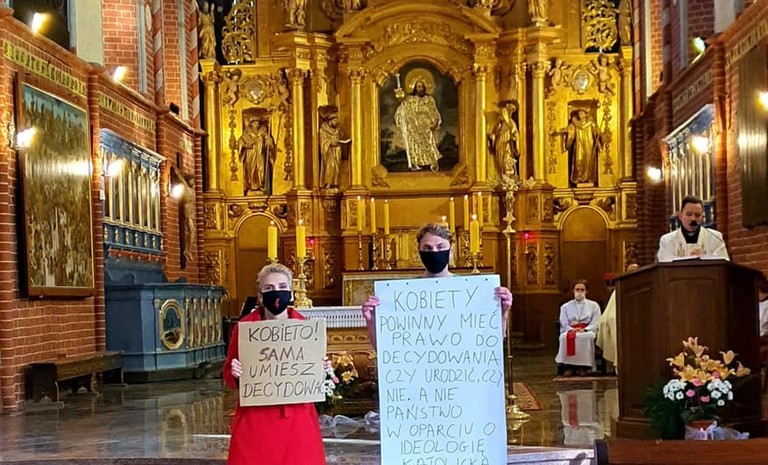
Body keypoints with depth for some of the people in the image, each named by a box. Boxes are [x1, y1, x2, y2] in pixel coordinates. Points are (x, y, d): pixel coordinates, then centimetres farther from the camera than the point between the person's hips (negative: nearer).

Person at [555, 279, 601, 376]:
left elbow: (595, 324, 4)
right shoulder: (565, 307, 18)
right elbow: (564, 324, 8)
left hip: (587, 331, -1)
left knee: (587, 336, -40)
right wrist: (572, 330, -14)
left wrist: (584, 329, -15)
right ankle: (569, 366, -35)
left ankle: (583, 366, -34)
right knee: (564, 336, -36)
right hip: (570, 330, 1)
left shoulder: (593, 305, 15)